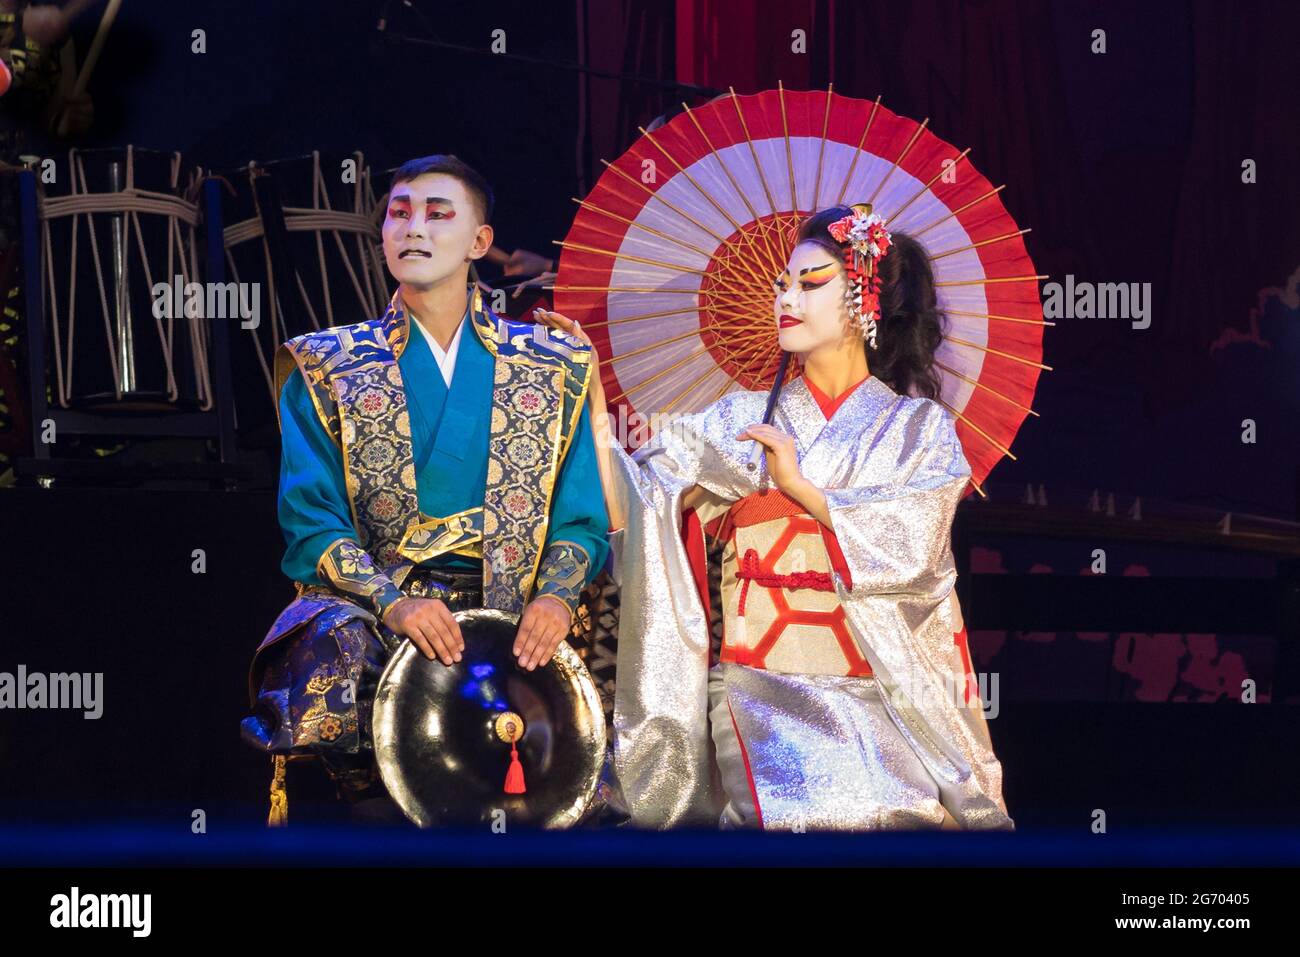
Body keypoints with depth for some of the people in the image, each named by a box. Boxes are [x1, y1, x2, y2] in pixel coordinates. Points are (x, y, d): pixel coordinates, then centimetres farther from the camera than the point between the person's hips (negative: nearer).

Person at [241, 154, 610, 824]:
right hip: (368, 602, -1)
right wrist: (392, 600, -19)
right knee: (338, 642, -38)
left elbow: (580, 517, 9)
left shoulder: (553, 369, 11)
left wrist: (555, 596, -13)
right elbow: (310, 519, -1)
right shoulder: (324, 369, 7)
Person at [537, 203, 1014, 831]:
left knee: (906, 807, -26)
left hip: (881, 697, 0)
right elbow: (631, 508, 4)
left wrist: (800, 486, -9)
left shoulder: (918, 427, 10)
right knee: (812, 809, -27)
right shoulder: (742, 421, 14)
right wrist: (590, 397, -2)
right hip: (759, 691, 0)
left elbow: (915, 545, -6)